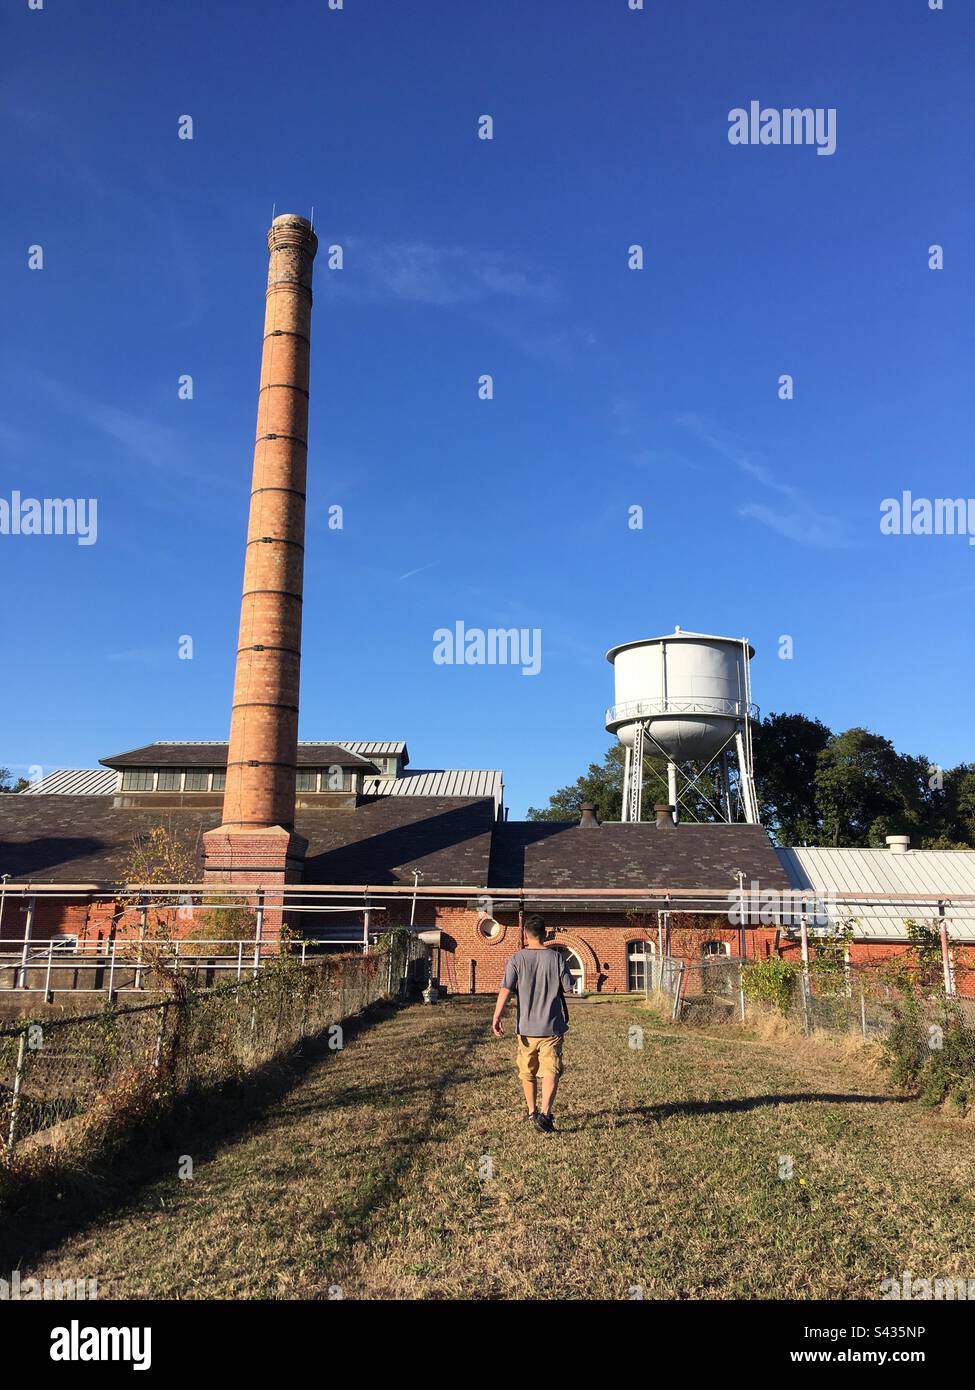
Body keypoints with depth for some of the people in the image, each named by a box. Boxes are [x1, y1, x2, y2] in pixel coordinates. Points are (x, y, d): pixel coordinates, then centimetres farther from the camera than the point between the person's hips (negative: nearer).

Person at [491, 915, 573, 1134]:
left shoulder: (517, 959, -4)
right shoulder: (556, 957, -4)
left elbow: (505, 990, -12)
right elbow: (568, 986, 2)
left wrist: (496, 1017, -13)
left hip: (526, 1026, 1)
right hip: (552, 1026, -1)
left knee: (528, 1072, 18)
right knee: (551, 1071, -3)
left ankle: (532, 1111, 33)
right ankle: (544, 1112, -21)